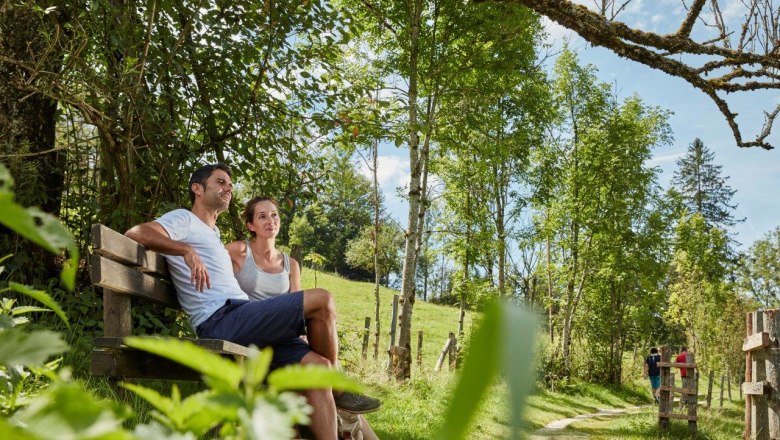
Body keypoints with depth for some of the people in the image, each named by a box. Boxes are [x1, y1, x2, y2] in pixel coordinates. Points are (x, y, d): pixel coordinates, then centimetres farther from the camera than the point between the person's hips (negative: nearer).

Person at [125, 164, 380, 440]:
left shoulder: (213, 236, 34)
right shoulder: (184, 219, 7)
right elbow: (136, 233, -13)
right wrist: (187, 250, -25)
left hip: (240, 324, 9)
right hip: (221, 321, -9)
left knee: (316, 363, -10)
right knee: (322, 300, -16)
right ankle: (337, 391, -1)